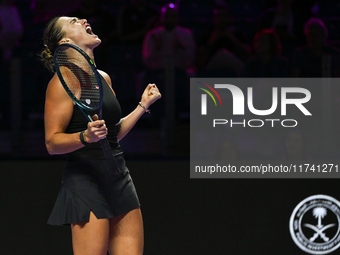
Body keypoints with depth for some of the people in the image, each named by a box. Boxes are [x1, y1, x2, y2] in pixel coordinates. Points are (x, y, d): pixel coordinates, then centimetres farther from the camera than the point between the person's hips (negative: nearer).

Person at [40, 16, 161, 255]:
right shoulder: (64, 80, -8)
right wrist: (85, 137, -27)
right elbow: (52, 142, -11)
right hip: (86, 180, -8)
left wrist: (143, 105, 24)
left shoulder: (104, 78, 16)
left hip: (119, 179, 8)